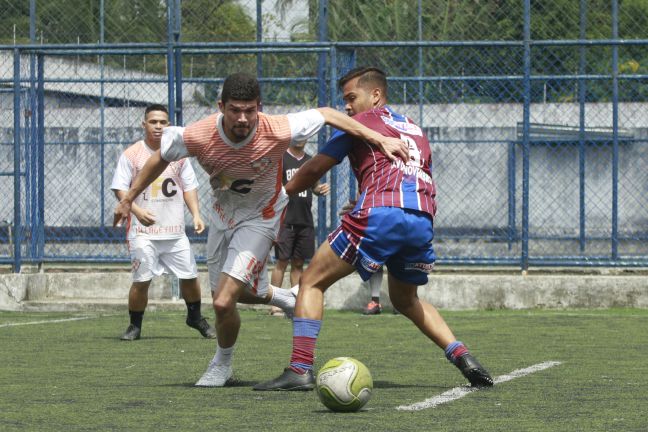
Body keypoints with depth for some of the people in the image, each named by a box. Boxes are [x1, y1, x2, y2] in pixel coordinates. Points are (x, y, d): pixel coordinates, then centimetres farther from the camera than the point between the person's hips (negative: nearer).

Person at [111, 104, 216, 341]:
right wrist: (137, 210, -21)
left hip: (175, 230, 3)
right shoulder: (131, 155, -3)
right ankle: (135, 326, 7)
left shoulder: (178, 154, 8)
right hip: (143, 231, -3)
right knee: (141, 280, -10)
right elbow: (120, 189, -5)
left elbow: (189, 187, 14)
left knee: (190, 276, 6)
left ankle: (195, 317, 30)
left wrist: (196, 214, 0)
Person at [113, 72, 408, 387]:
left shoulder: (277, 132, -32)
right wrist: (128, 199, 1)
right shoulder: (197, 136, -27)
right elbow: (161, 159, -6)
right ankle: (283, 298, 52)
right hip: (222, 215, 4)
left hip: (259, 218, -4)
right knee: (237, 293, 20)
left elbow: (326, 114, -16)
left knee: (223, 302, -15)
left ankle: (221, 365, 14)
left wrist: (380, 139, -17)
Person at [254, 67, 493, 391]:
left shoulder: (361, 122, 13)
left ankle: (300, 369, -12)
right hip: (423, 223, 6)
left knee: (312, 282, 4)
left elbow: (313, 170, 13)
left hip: (379, 216, -6)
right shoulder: (417, 132, 30)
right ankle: (462, 357, 10)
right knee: (405, 300, 29)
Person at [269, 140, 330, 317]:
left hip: (305, 221, 5)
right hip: (286, 221, -5)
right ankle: (275, 305, -4)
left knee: (298, 263, 8)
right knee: (282, 261, -6)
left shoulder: (310, 161, 14)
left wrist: (321, 189, -1)